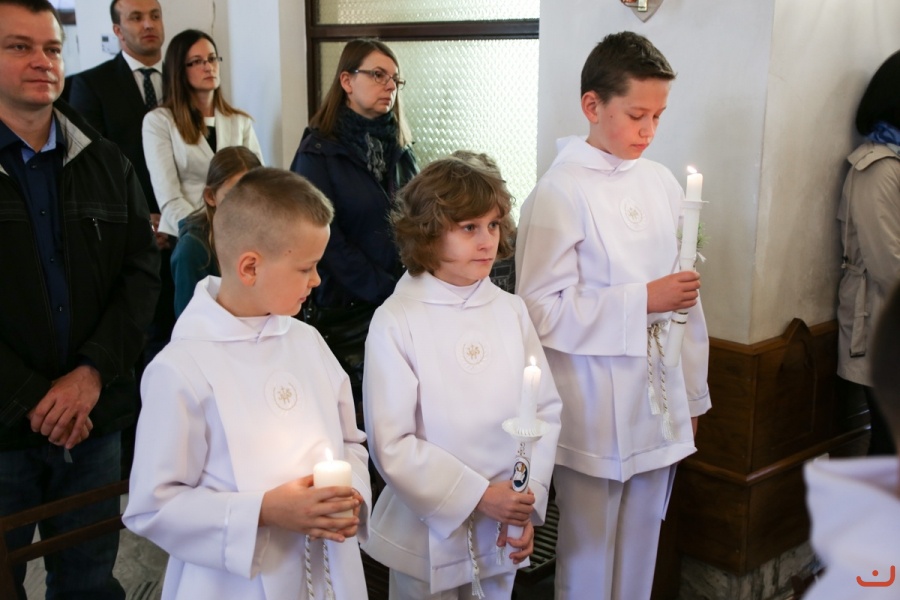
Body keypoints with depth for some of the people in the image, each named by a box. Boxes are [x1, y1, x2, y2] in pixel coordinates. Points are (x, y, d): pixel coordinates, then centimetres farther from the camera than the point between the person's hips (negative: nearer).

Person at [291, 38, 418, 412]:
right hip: (346, 311, -4)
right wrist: (387, 290, -16)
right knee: (357, 406, 0)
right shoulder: (319, 152, -5)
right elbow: (328, 240, -12)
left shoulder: (398, 147, 12)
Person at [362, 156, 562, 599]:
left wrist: (527, 500, -9)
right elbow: (391, 445, -15)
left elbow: (545, 410, 0)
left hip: (504, 532, 4)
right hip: (428, 535, -3)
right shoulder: (396, 322, -15)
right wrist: (478, 495, -15)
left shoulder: (511, 310, -2)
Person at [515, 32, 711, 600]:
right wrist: (643, 300, -18)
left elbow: (686, 296, 11)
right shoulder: (561, 192, -12)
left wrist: (693, 394, 15)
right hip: (595, 414, -5)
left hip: (660, 403, 5)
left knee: (640, 552, 17)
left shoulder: (662, 183, 4)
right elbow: (542, 309, -15)